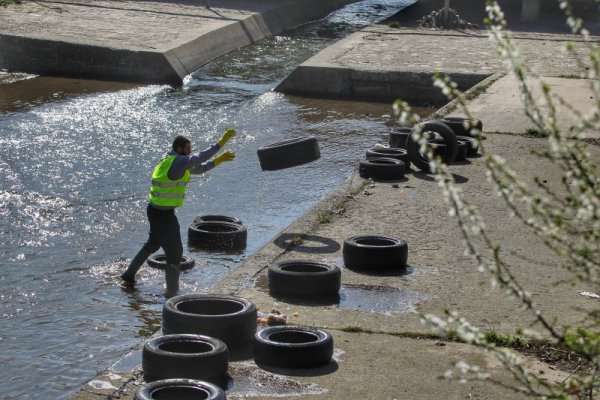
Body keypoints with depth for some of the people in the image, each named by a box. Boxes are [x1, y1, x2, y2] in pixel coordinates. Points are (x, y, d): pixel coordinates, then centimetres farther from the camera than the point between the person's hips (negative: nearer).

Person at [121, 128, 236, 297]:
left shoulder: (172, 161, 9)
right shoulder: (178, 162, -20)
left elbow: (199, 168, 15)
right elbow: (201, 157, -27)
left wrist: (219, 160, 7)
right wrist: (222, 141, -26)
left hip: (154, 210, 10)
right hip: (164, 215, -10)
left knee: (152, 244, 29)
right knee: (174, 253, 1)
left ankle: (129, 275, 40)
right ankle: (171, 293, 8)